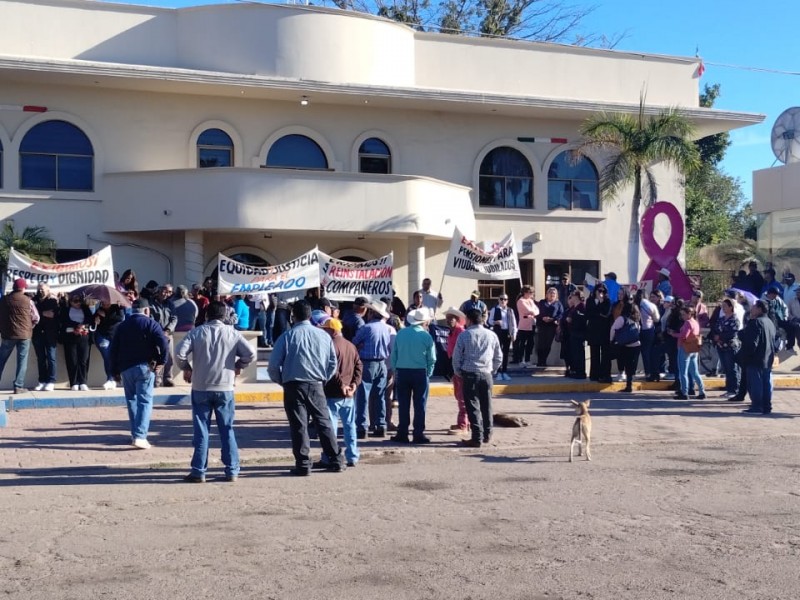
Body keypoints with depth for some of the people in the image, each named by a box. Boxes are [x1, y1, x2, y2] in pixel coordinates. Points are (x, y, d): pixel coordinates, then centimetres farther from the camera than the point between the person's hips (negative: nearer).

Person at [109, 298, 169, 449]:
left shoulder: (122, 326, 12)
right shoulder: (150, 324, -2)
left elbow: (113, 350, 10)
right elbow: (164, 344, -17)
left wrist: (115, 371, 15)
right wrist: (160, 362, -5)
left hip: (126, 368, 4)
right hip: (145, 367, -4)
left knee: (131, 399, 16)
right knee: (145, 401, -4)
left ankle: (135, 434, 17)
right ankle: (140, 436, -15)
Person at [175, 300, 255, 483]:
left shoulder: (197, 332, -1)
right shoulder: (233, 333, 1)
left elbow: (179, 353, -11)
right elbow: (250, 354, -8)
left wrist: (186, 368, 6)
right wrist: (238, 366, 9)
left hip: (200, 388, 0)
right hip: (225, 388, 1)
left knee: (201, 431, 6)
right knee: (227, 430, 8)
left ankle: (199, 472, 8)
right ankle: (232, 471, 9)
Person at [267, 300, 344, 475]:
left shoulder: (287, 336, -5)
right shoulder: (324, 335, 3)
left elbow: (273, 365, -5)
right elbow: (333, 363, 8)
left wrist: (281, 381, 11)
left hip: (294, 386, -3)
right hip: (317, 386, 3)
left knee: (299, 425, 2)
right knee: (324, 422, 11)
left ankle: (303, 465, 2)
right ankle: (336, 460, 15)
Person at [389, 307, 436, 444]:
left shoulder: (400, 333, 1)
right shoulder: (426, 336, -6)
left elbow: (394, 354, 5)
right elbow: (431, 359, -3)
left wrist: (395, 371, 13)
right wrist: (428, 374, 9)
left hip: (402, 372, 2)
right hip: (420, 372, -2)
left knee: (403, 404, 8)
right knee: (419, 405, 5)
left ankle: (402, 434, 11)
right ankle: (418, 435, 6)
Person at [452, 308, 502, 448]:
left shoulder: (464, 335, -4)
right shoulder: (492, 335, 5)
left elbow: (456, 357, -3)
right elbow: (499, 357, 10)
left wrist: (459, 373, 11)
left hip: (470, 375, -3)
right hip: (486, 375, 3)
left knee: (473, 407, 0)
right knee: (486, 405, 15)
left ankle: (477, 438, -3)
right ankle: (487, 435, 25)